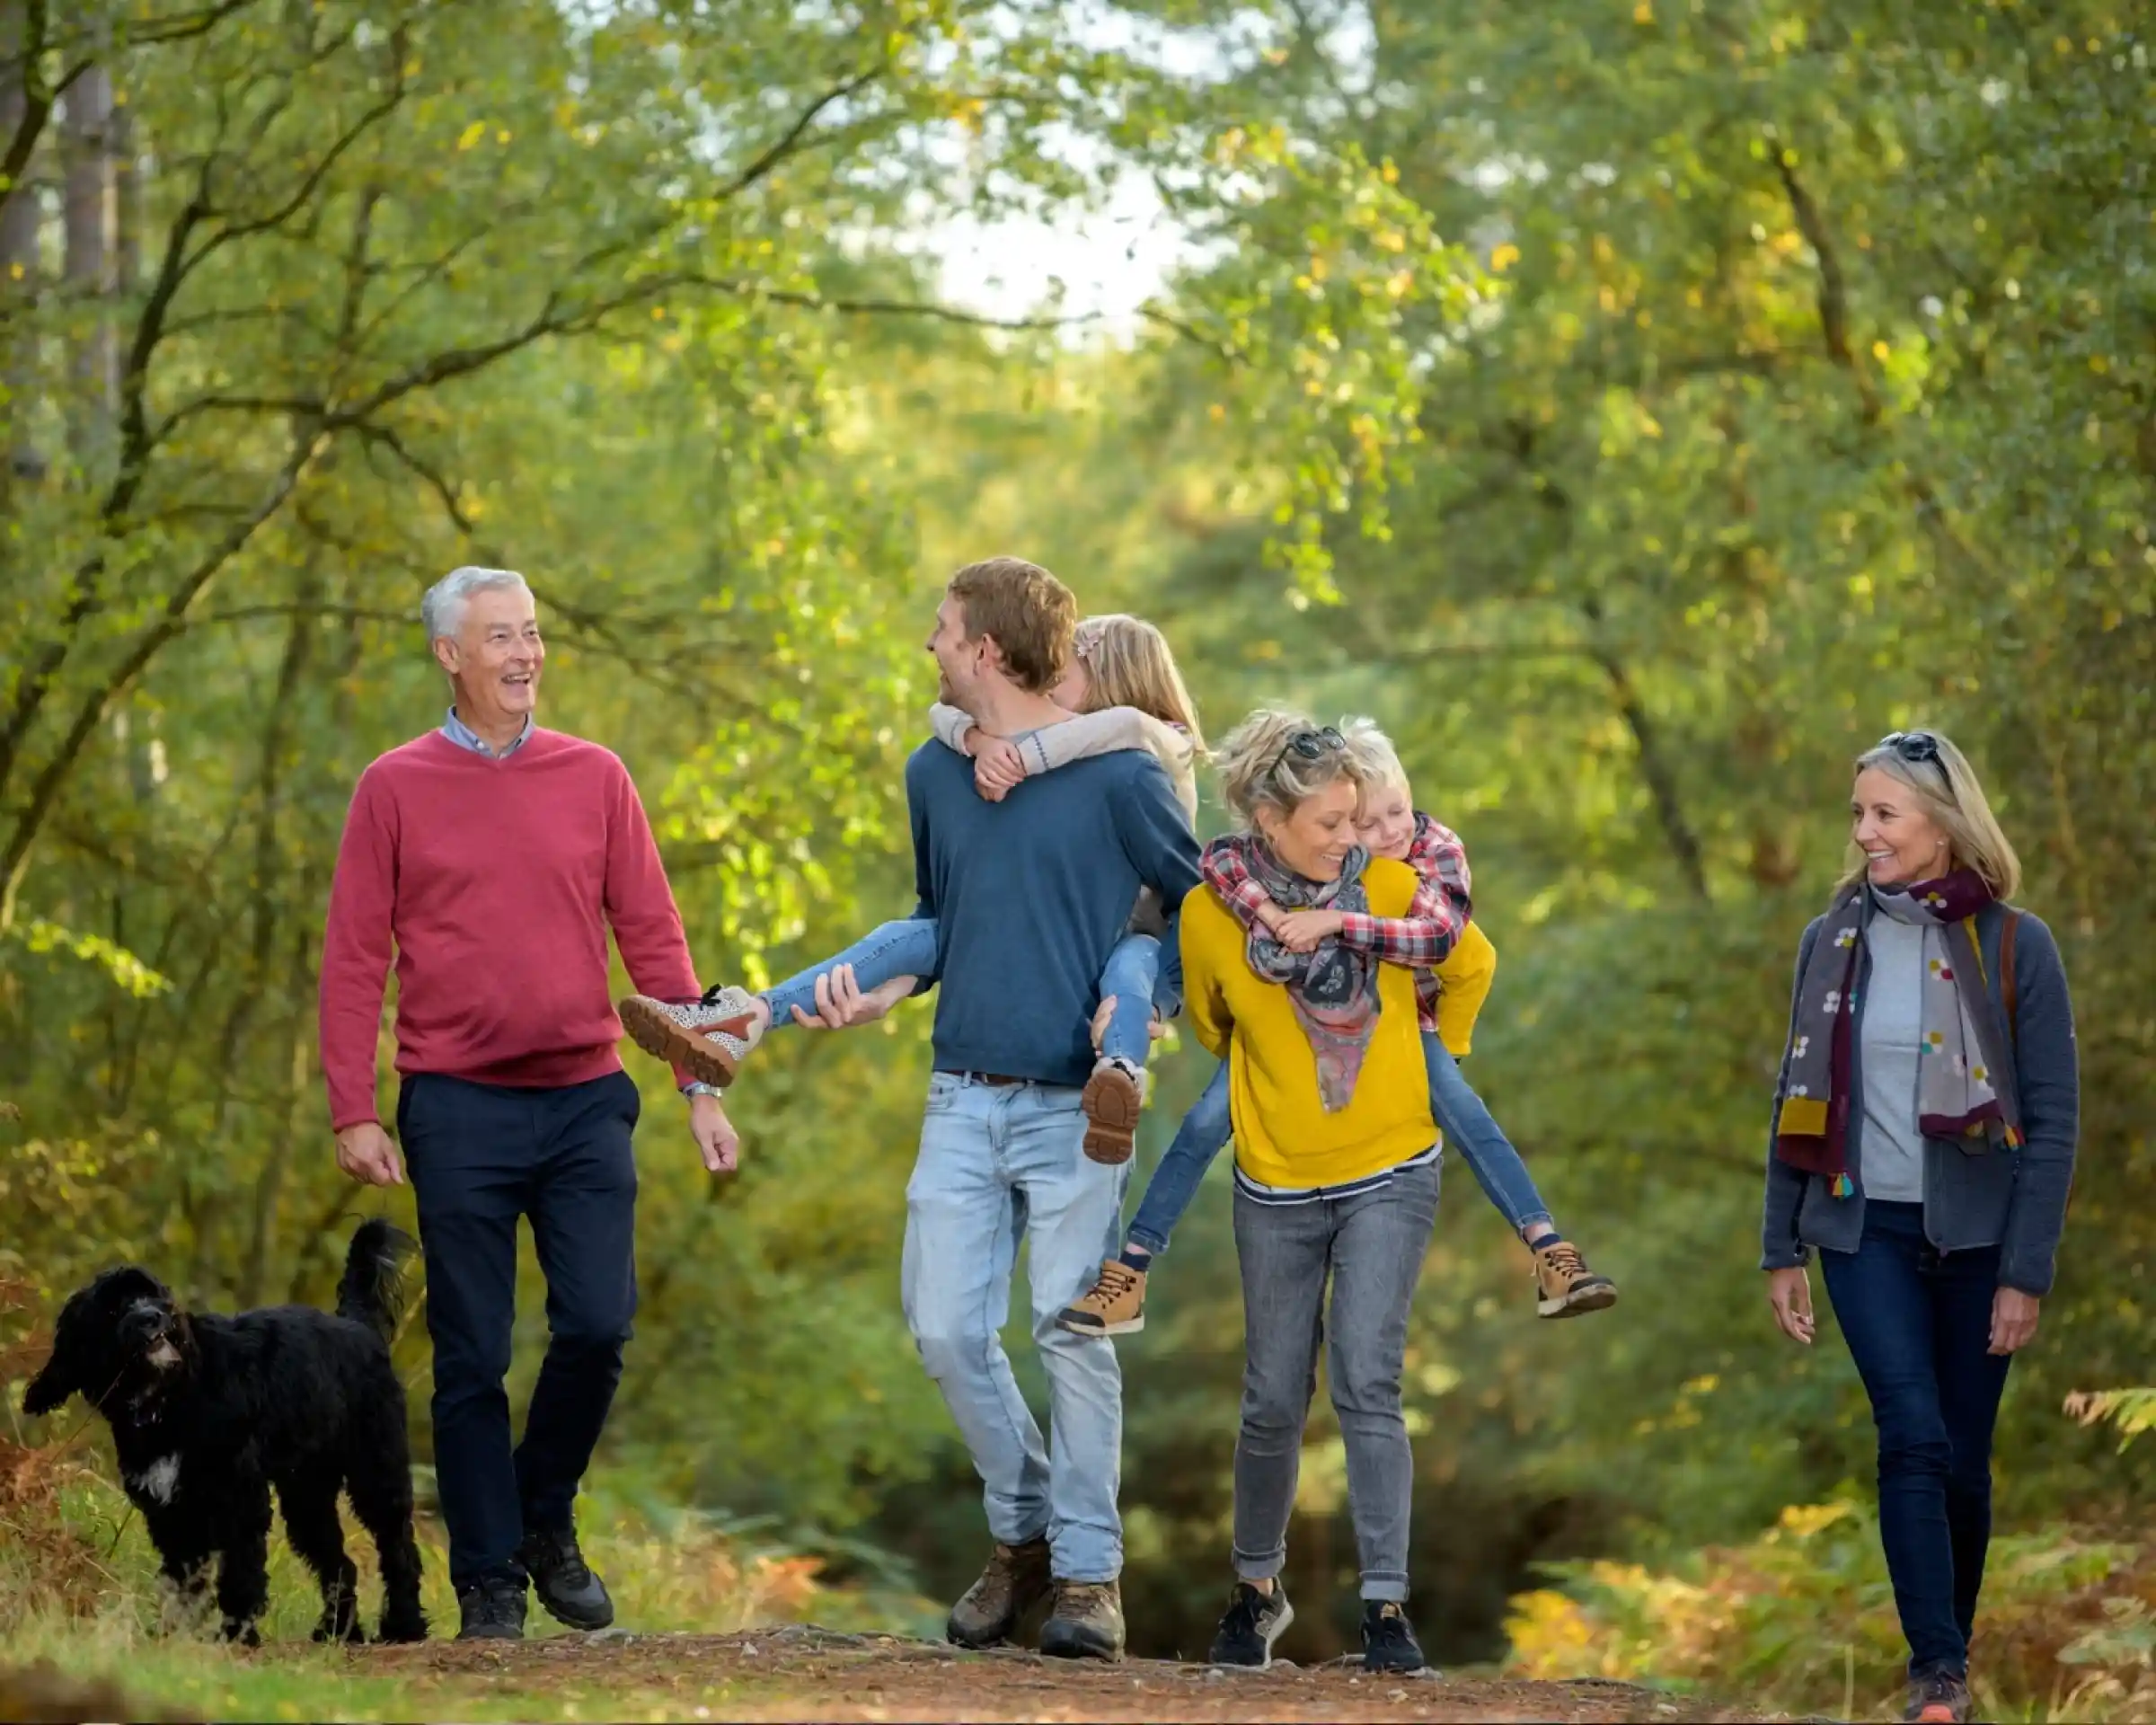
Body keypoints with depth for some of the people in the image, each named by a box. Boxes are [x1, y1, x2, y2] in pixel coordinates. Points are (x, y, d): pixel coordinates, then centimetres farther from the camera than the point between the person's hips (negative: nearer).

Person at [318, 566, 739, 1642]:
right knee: (472, 1358, 1)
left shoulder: (593, 777, 7)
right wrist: (353, 1111, -5)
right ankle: (488, 1582, 10)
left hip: (585, 1100, 2)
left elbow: (652, 938, 8)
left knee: (598, 1327, -6)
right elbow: (353, 960, 1)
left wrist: (702, 1085, 2)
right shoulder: (395, 788, 2)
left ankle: (547, 1519, 19)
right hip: (460, 1109, -2)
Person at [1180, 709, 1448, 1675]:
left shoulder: (1389, 887, -10)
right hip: (1277, 1187, 1)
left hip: (1390, 1173, -1)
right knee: (1274, 1404, 8)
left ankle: (1387, 1607, -11)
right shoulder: (1211, 915, -11)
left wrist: (1436, 1061, 18)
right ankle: (1257, 1589, 29)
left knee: (1366, 1385, -13)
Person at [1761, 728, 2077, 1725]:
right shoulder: (1832, 941, 4)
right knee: (1913, 1437, -14)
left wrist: (2026, 1273, -9)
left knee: (1962, 1458, 5)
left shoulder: (2015, 947, -5)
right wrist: (1782, 1251, 7)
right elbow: (1799, 1103, 10)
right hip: (1867, 1231, 1)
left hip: (1974, 1234, -1)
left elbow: (2052, 1120, -5)